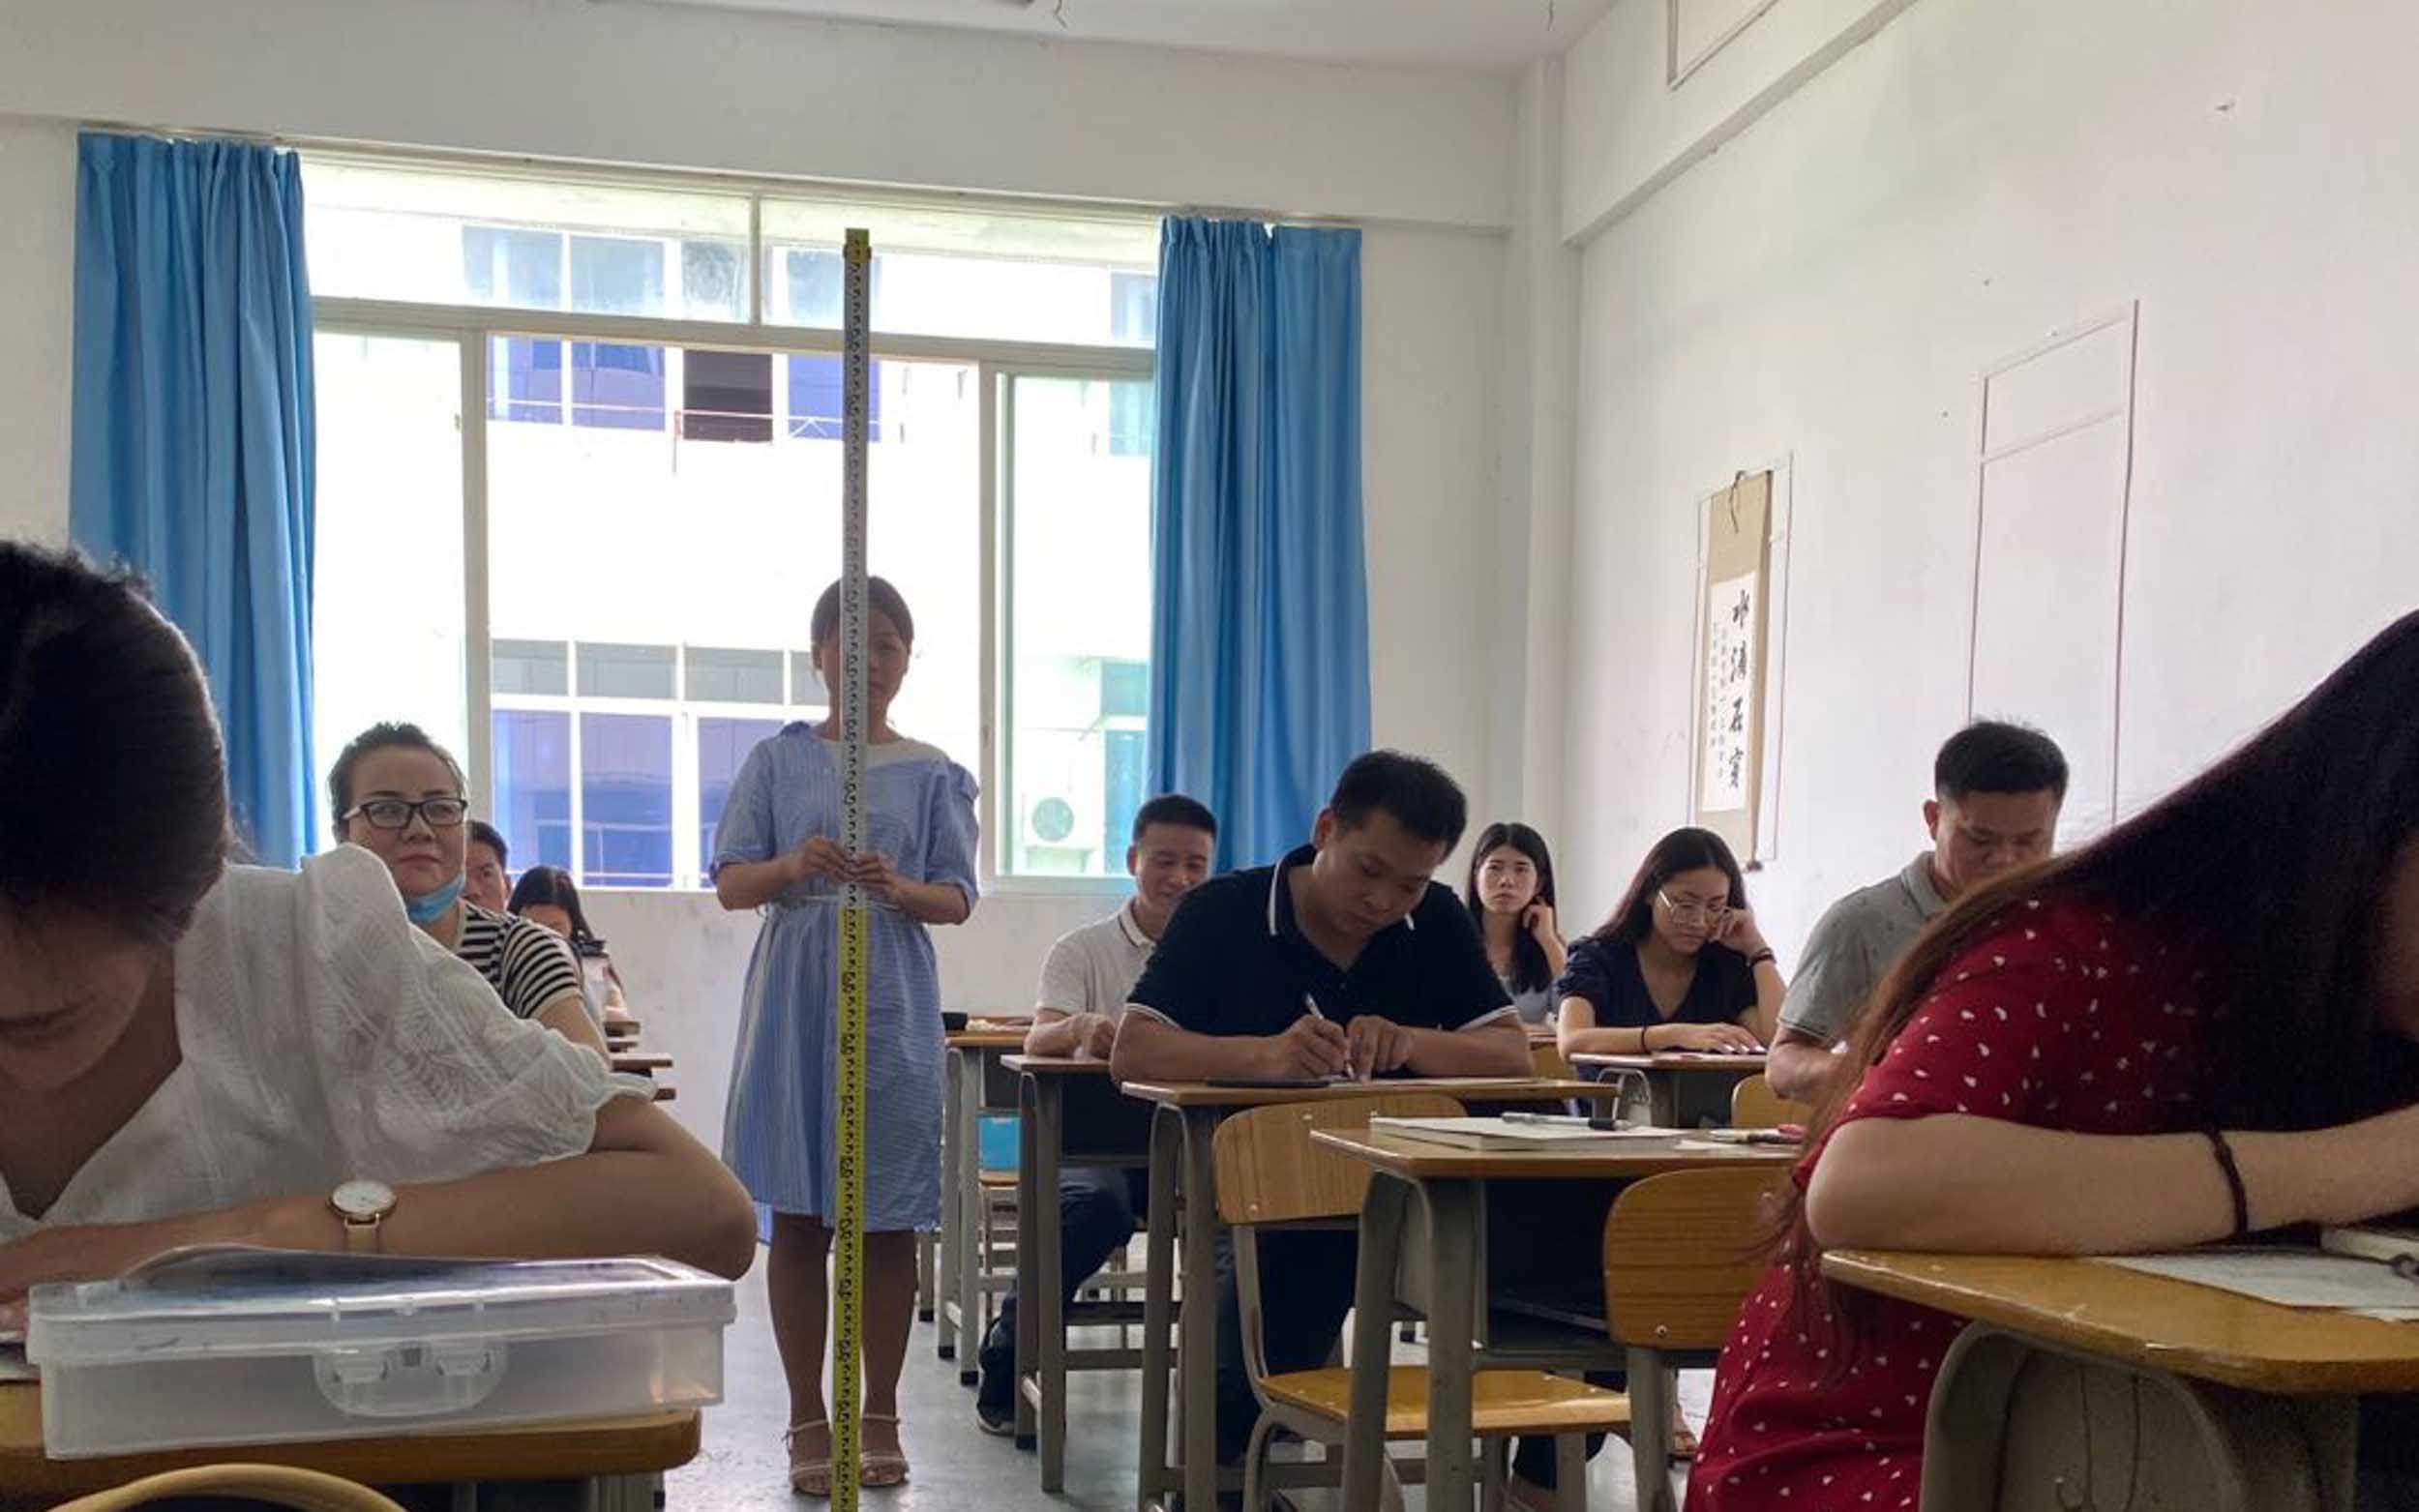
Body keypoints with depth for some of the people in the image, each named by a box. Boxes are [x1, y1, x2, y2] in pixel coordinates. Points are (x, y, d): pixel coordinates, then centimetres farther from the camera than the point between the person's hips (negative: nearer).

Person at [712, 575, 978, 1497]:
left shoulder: (933, 775, 7)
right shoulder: (778, 762, 6)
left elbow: (958, 901, 2)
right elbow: (728, 883, 1)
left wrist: (899, 888, -19)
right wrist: (792, 866, -20)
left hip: (892, 1005, 1)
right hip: (795, 1003, 0)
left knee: (889, 1219, 4)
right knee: (797, 1220, 2)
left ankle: (881, 1417, 15)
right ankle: (808, 1420, 12)